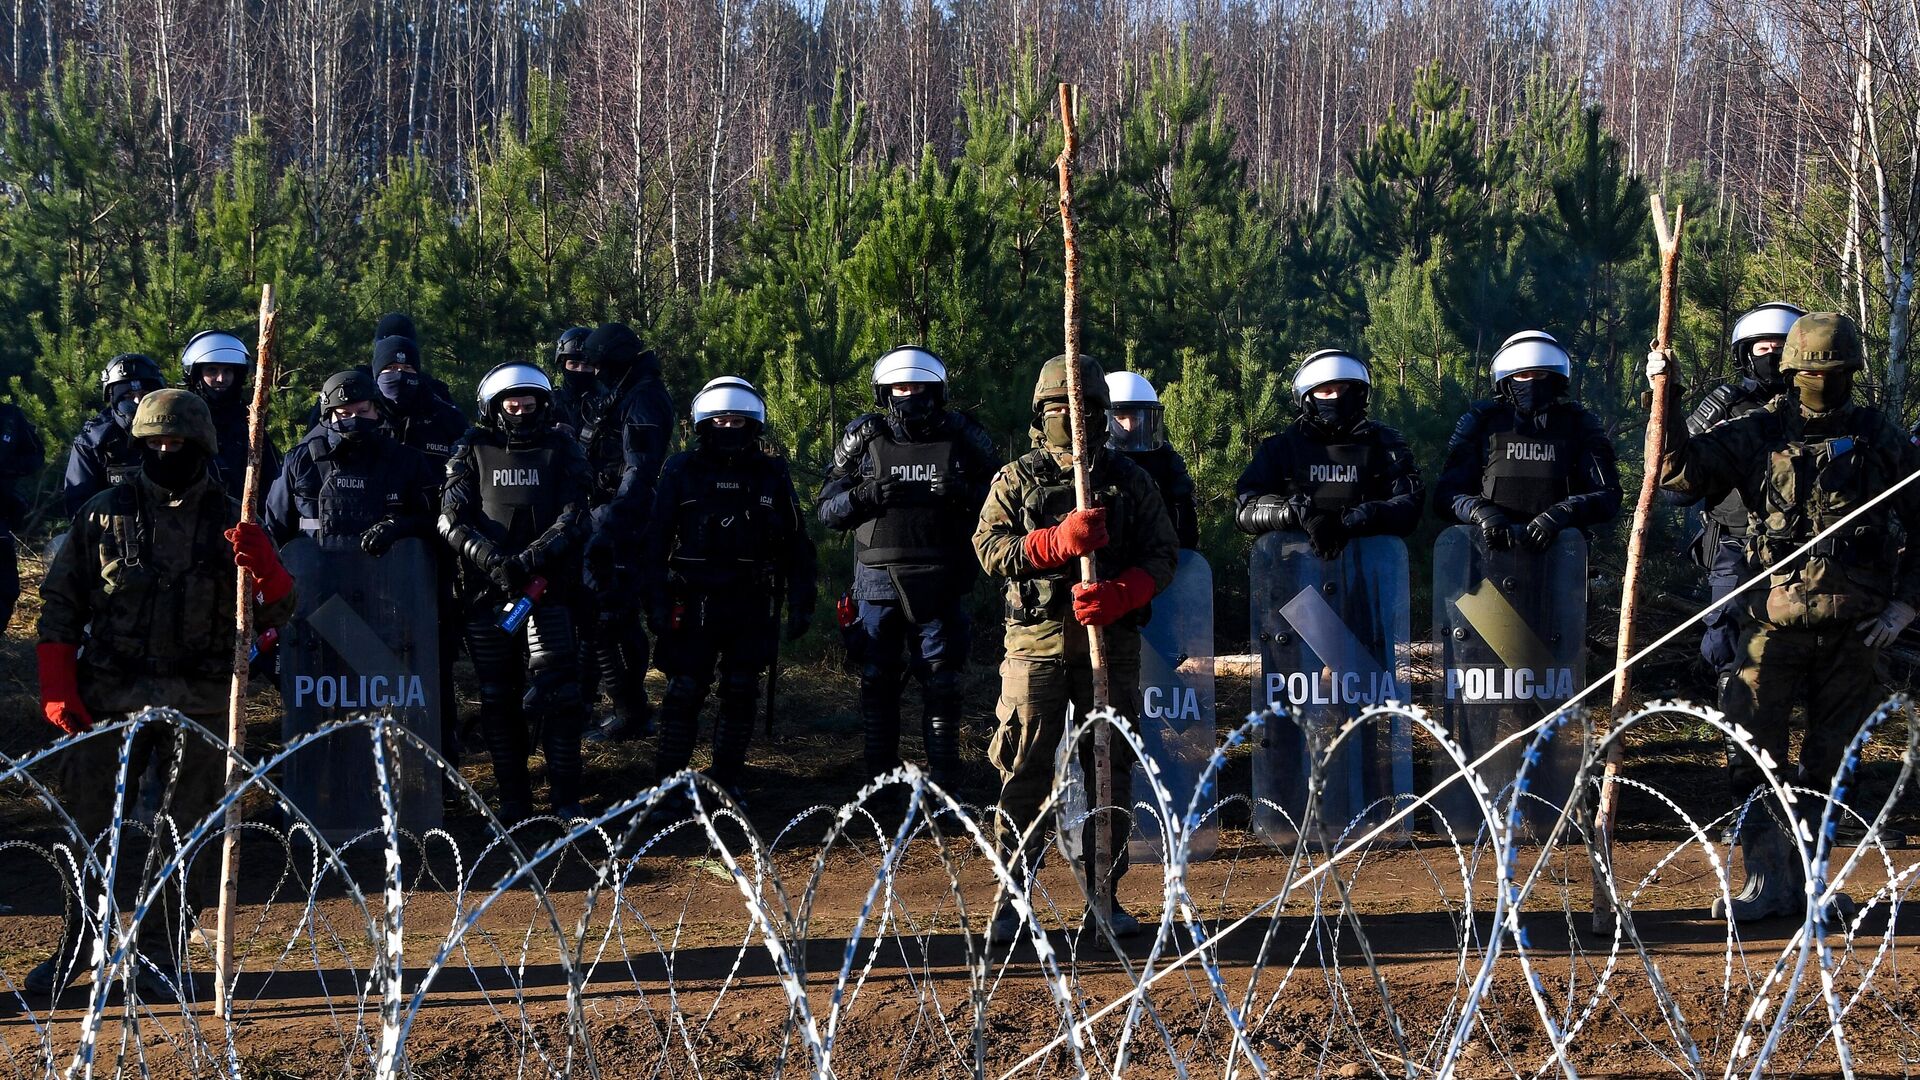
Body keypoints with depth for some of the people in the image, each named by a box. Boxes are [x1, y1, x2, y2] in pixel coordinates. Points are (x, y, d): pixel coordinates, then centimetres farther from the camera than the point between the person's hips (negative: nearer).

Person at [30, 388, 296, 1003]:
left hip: (200, 702, 0)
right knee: (89, 821, 0)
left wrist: (263, 566, -18)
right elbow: (59, 606, 8)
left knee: (188, 833, 2)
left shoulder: (229, 523, 6)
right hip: (109, 697, 0)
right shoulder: (104, 515, 5)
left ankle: (161, 954, 13)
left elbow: (275, 616, 2)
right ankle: (74, 948, 14)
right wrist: (57, 691, -2)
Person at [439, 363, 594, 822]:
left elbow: (572, 520, -2)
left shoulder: (561, 450, 8)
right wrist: (492, 559, -17)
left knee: (558, 695, -10)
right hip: (486, 594, 1)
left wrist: (528, 560, -17)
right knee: (498, 700, 5)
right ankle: (513, 798, 12)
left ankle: (565, 797, -6)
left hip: (548, 590, -1)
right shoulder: (472, 451, 9)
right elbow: (451, 520, -1)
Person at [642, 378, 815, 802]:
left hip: (750, 605, 2)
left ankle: (727, 780, 16)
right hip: (693, 603, -2)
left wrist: (801, 603, 6)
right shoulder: (681, 471, 1)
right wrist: (655, 600, -7)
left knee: (740, 695, 6)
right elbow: (655, 540, 0)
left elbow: (795, 544, 11)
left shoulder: (771, 475, 6)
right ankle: (667, 782, 5)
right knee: (683, 694, -3)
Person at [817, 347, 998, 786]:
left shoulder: (962, 438, 4)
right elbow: (827, 509, 6)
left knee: (942, 684, 0)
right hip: (878, 580, 1)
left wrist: (963, 494, -16)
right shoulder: (865, 440, 6)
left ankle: (944, 783, 6)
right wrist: (865, 496, -14)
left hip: (940, 583, -1)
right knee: (877, 683, 4)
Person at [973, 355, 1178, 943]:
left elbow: (1161, 556, 2)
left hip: (1111, 642, 1)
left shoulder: (1130, 480, 8)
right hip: (1036, 644, -1)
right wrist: (1059, 541, -21)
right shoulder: (1016, 479, 6)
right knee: (1024, 773, -2)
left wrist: (1117, 596, -17)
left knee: (1111, 768, 5)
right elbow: (991, 547, -6)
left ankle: (1103, 893, 14)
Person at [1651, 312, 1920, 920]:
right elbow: (1684, 474, -1)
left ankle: (1805, 877, 16)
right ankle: (1768, 881, -1)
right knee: (1752, 756, -8)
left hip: (1855, 633, 1)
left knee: (1829, 763, 6)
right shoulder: (1759, 435, 4)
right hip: (1775, 625, -1)